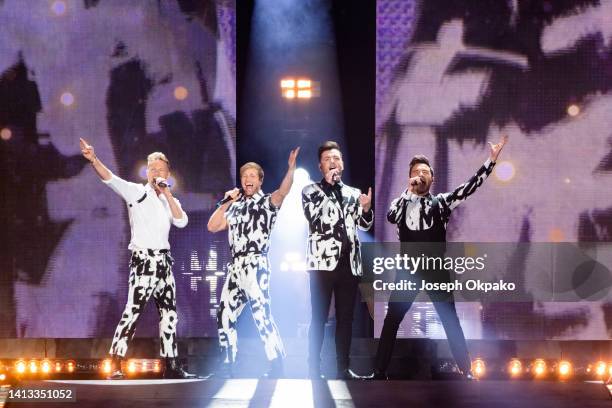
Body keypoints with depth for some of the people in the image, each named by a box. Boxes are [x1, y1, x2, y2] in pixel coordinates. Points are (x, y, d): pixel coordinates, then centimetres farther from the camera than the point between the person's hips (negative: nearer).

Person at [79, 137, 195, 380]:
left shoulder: (170, 200, 15)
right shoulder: (136, 192, 0)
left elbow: (181, 222, -2)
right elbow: (110, 179, -16)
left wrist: (167, 194, -5)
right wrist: (93, 159, -33)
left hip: (164, 260, 6)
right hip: (143, 259, -6)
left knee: (169, 313, 9)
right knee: (133, 310, -15)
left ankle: (171, 365, 17)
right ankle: (115, 366, -16)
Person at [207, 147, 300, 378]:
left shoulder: (266, 202, 1)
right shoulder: (236, 207, 19)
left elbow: (283, 192, -21)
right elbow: (212, 227, 16)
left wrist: (291, 168, -38)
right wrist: (226, 202, 9)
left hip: (255, 266, -7)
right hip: (236, 267, 7)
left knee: (262, 316, -16)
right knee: (224, 316, 10)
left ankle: (277, 369, -14)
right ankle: (228, 367, 20)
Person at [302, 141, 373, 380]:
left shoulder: (353, 193, 17)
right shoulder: (311, 191, 5)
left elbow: (365, 225, 13)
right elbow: (313, 217, -12)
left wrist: (367, 208, -8)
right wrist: (328, 185, -13)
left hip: (349, 263, 4)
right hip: (323, 262, -4)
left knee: (346, 317, 6)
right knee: (319, 318, -5)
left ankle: (343, 367, 11)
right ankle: (314, 369, -2)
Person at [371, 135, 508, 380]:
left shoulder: (441, 202, 7)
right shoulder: (402, 202, 9)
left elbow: (469, 187, -1)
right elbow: (391, 217, -12)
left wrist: (492, 160, -8)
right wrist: (410, 190, -13)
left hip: (436, 271, -1)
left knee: (450, 321, -1)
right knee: (391, 321, 2)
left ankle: (466, 372, 4)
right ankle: (379, 371, 9)